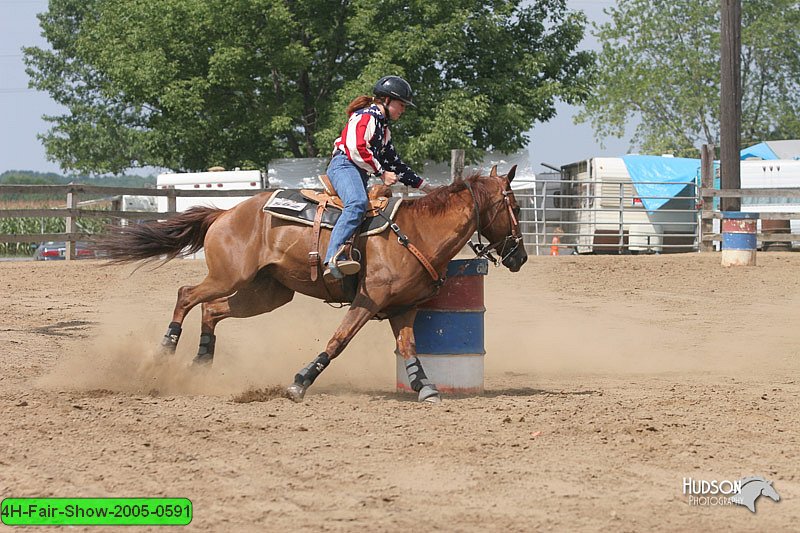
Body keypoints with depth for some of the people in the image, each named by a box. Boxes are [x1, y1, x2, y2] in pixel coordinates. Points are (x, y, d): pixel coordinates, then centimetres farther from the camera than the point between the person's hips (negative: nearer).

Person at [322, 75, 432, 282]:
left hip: (360, 173, 12)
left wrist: (425, 186, 31)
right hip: (344, 166, -12)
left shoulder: (383, 128, 31)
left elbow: (394, 164, 34)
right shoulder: (366, 116, -1)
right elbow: (357, 149, -15)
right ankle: (334, 260, -55)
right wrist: (382, 173, -12)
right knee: (357, 203, -36)